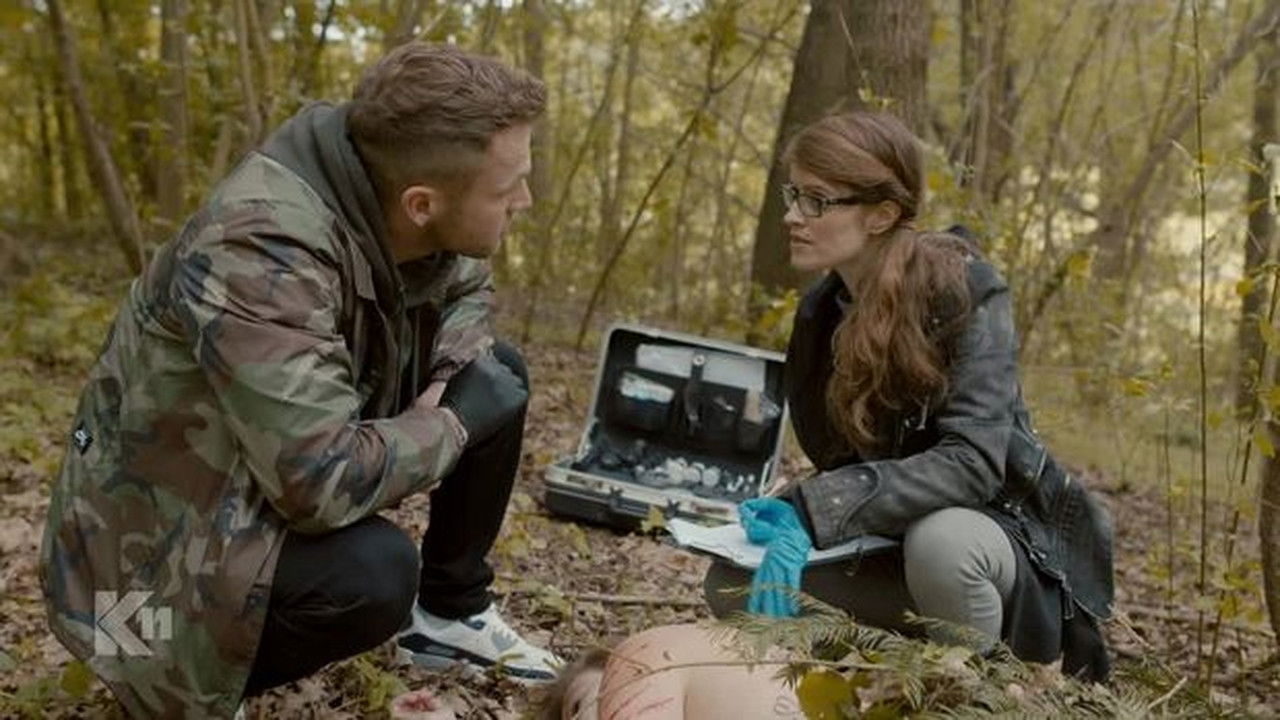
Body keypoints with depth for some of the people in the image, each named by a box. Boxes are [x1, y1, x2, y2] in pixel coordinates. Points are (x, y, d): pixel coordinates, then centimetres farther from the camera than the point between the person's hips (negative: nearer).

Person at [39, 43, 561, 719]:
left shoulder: (389, 203, -12)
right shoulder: (260, 251, -37)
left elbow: (466, 286, 11)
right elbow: (328, 482, -41)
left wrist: (454, 378, -10)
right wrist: (455, 421, -23)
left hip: (304, 461, 8)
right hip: (163, 527, -8)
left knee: (497, 372, 1)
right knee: (375, 572, -34)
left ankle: (451, 614, 15)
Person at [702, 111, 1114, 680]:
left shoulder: (965, 292, -20)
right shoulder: (823, 312, 1)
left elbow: (971, 460, -31)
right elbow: (836, 458, 7)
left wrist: (815, 510, -39)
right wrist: (785, 512, -14)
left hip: (1005, 531, -6)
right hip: (893, 537, 6)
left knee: (939, 541, -39)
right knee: (732, 583, -13)